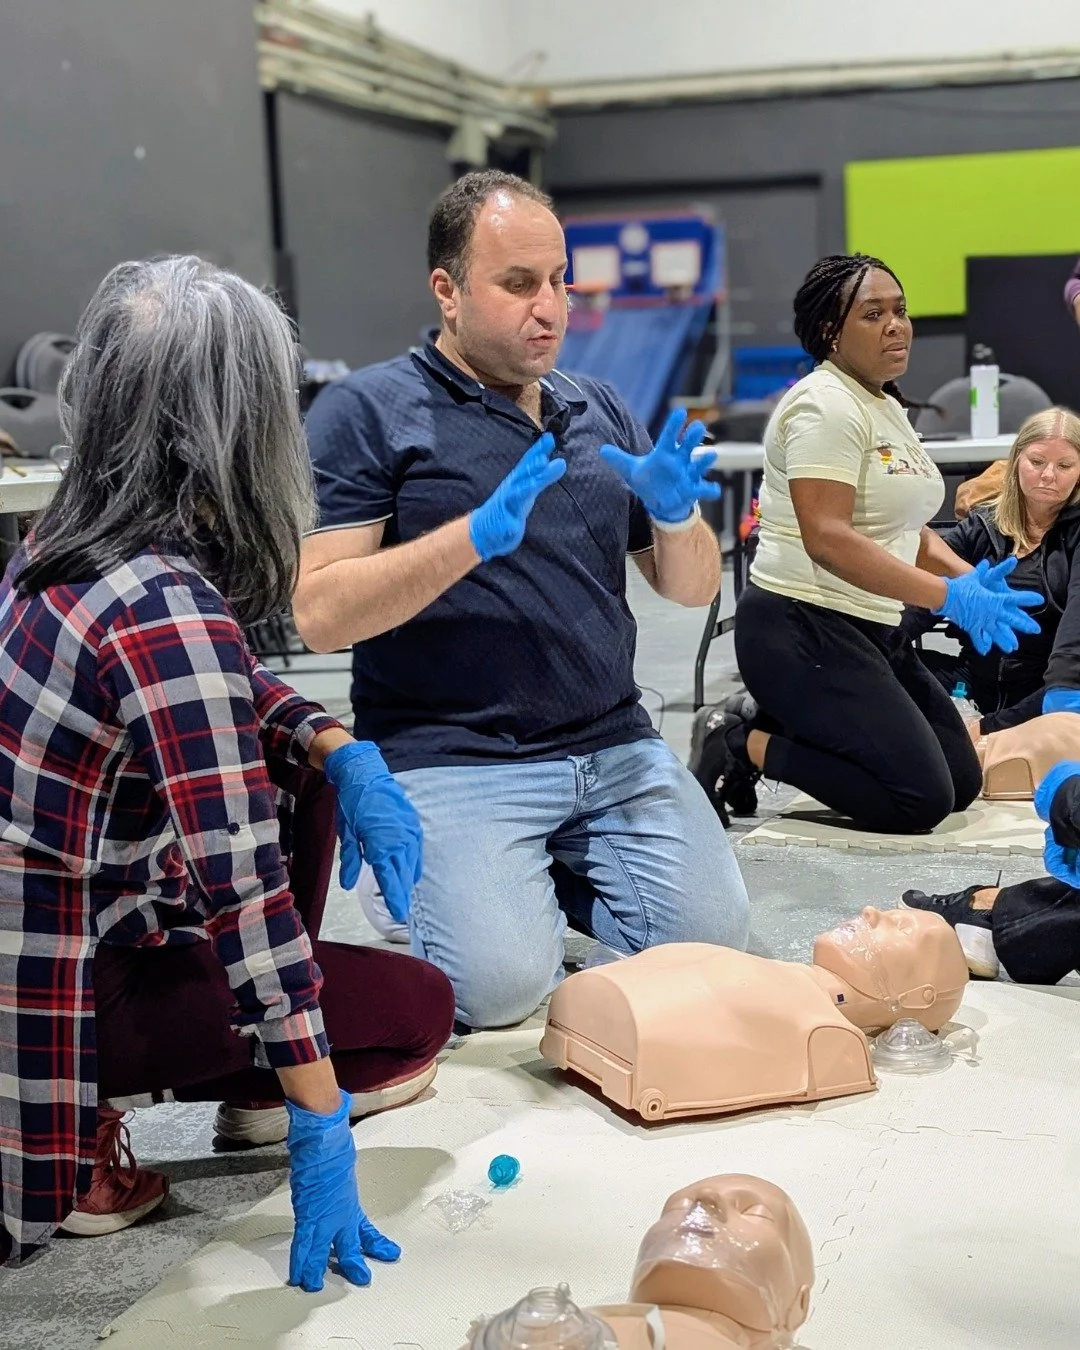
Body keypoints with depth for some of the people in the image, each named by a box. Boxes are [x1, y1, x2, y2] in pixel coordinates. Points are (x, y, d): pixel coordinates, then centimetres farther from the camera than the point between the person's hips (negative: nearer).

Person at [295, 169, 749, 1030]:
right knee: (501, 985, -21)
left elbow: (693, 587, 16)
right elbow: (320, 614, -12)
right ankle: (427, 881, 12)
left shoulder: (600, 412, 15)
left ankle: (549, 876, 16)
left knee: (713, 939, -11)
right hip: (450, 758, -5)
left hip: (613, 748, 5)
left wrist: (677, 512, -8)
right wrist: (477, 535, -23)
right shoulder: (367, 413, -3)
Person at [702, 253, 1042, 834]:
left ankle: (780, 728, 13)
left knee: (962, 782, 9)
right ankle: (746, 748, -3)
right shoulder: (826, 406, -15)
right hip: (804, 630, -10)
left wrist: (968, 576, -3)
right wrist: (949, 596, -28)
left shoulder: (887, 408, 15)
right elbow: (827, 538, -26)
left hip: (872, 632, 10)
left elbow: (906, 527, 17)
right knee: (921, 800, -15)